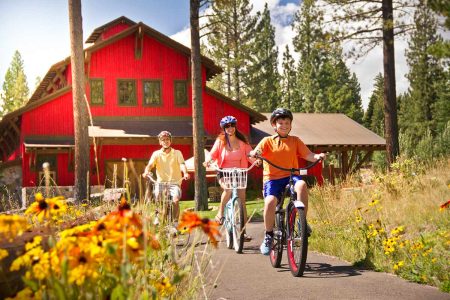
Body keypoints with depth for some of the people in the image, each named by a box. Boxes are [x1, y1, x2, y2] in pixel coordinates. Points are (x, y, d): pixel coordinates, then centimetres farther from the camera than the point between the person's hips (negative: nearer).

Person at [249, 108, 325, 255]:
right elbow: (255, 153, -7)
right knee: (270, 201, -28)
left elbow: (308, 155, 4)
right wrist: (255, 153, -32)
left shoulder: (295, 141, 13)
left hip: (291, 176, 1)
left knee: (302, 184, -34)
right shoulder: (268, 141, 8)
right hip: (272, 178, -1)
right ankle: (268, 236, -7)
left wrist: (318, 156, -18)